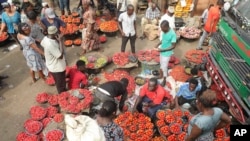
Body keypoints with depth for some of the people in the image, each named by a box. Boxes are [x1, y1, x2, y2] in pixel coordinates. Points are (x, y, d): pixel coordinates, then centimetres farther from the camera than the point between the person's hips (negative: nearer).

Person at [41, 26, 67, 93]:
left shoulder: (46, 38, -7)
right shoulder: (50, 45, -36)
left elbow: (42, 43, 17)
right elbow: (60, 56, -32)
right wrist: (60, 41, -30)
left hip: (54, 66, 10)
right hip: (57, 68, -10)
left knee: (59, 83, 31)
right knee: (61, 86, 14)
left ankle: (63, 93, 53)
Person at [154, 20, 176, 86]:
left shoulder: (172, 34, -29)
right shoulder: (164, 31, -6)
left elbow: (173, 46, -23)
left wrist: (163, 50, -26)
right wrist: (158, 44, -2)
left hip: (167, 53, -7)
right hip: (162, 51, 7)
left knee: (164, 67, 5)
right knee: (161, 64, 24)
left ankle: (164, 80, 25)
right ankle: (162, 74, 48)